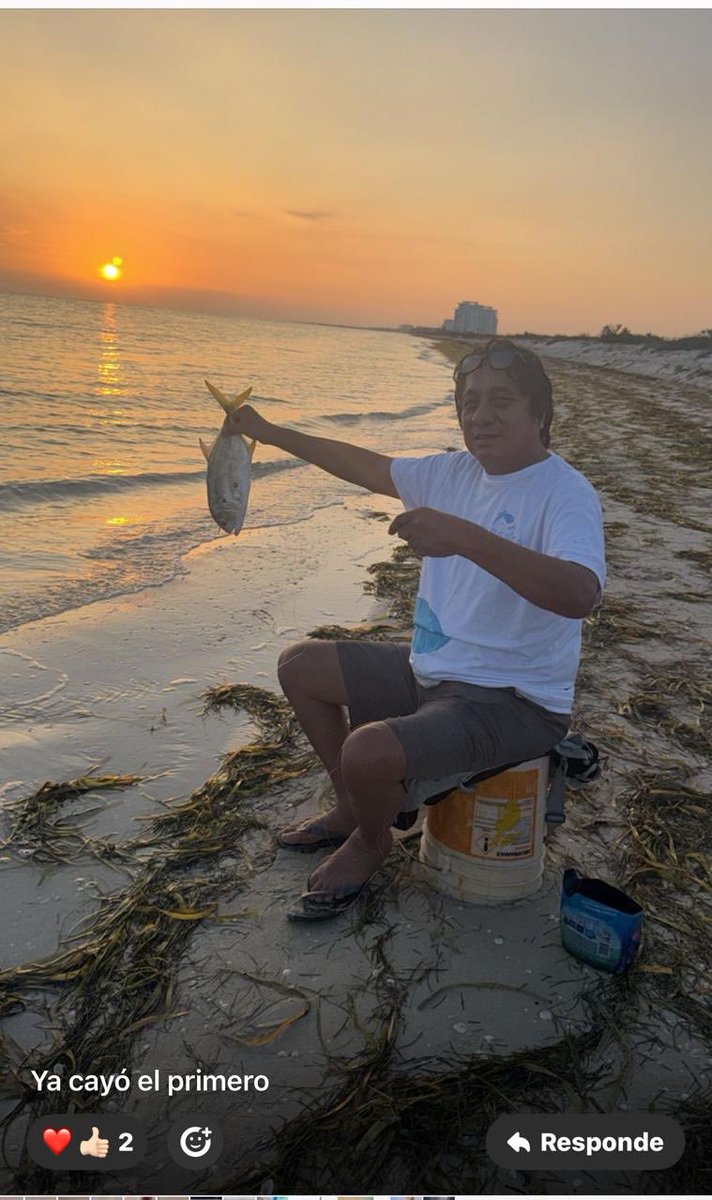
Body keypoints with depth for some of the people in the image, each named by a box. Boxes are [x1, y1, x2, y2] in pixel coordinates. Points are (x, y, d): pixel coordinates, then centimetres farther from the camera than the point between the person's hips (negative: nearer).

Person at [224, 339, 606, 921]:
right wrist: (268, 431, 21)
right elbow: (368, 466, 17)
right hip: (433, 670, 9)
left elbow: (580, 594, -39)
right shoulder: (456, 472, 4)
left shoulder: (565, 492, -20)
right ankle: (353, 807, 26)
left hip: (515, 703, -8)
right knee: (301, 665, 12)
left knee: (369, 751, -30)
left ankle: (371, 841, 8)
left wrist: (464, 538, -48)